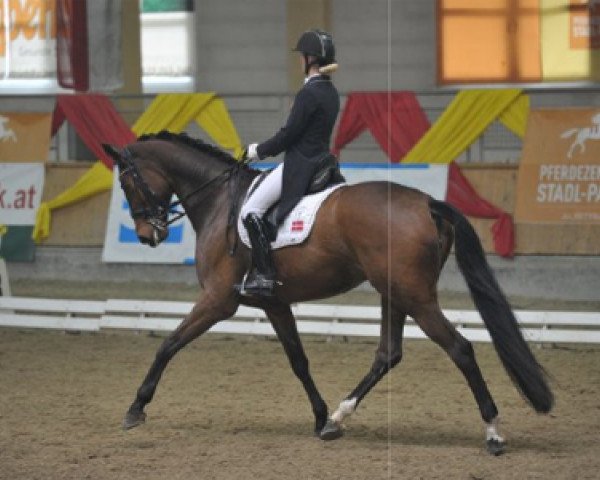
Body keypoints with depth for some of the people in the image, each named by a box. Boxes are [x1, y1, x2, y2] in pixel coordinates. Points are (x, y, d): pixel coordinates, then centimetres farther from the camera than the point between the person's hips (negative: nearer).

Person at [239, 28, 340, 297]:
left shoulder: (309, 94, -19)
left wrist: (258, 151, -3)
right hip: (320, 161, 10)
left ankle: (265, 275, -17)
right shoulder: (331, 93, 11)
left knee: (251, 210, -11)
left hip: (299, 166, -10)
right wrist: (265, 148, 20)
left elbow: (289, 134, -18)